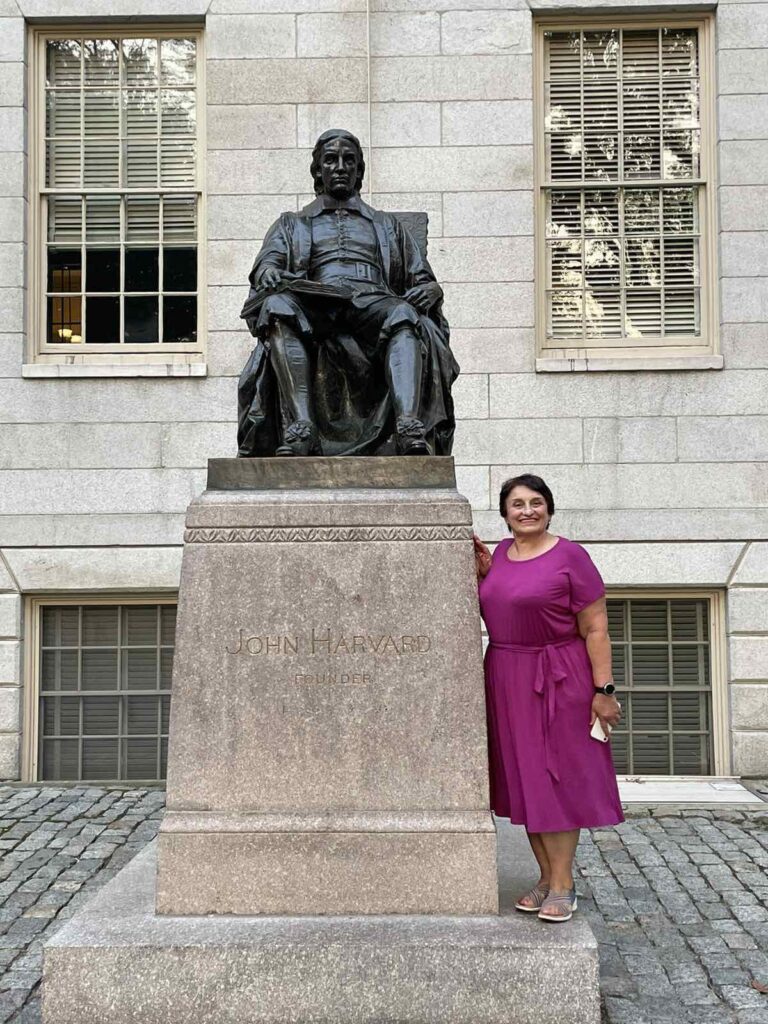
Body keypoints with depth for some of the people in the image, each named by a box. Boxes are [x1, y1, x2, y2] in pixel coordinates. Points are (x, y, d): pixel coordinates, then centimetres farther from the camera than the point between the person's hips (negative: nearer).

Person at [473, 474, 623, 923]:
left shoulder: (569, 556, -9)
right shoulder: (501, 553, 9)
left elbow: (595, 628, -11)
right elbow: (488, 611, 19)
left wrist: (604, 689, -16)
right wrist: (483, 571, 5)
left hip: (558, 681, -6)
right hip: (506, 680, 6)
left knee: (556, 777, 0)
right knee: (523, 779, 9)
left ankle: (563, 885, 9)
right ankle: (547, 877, 20)